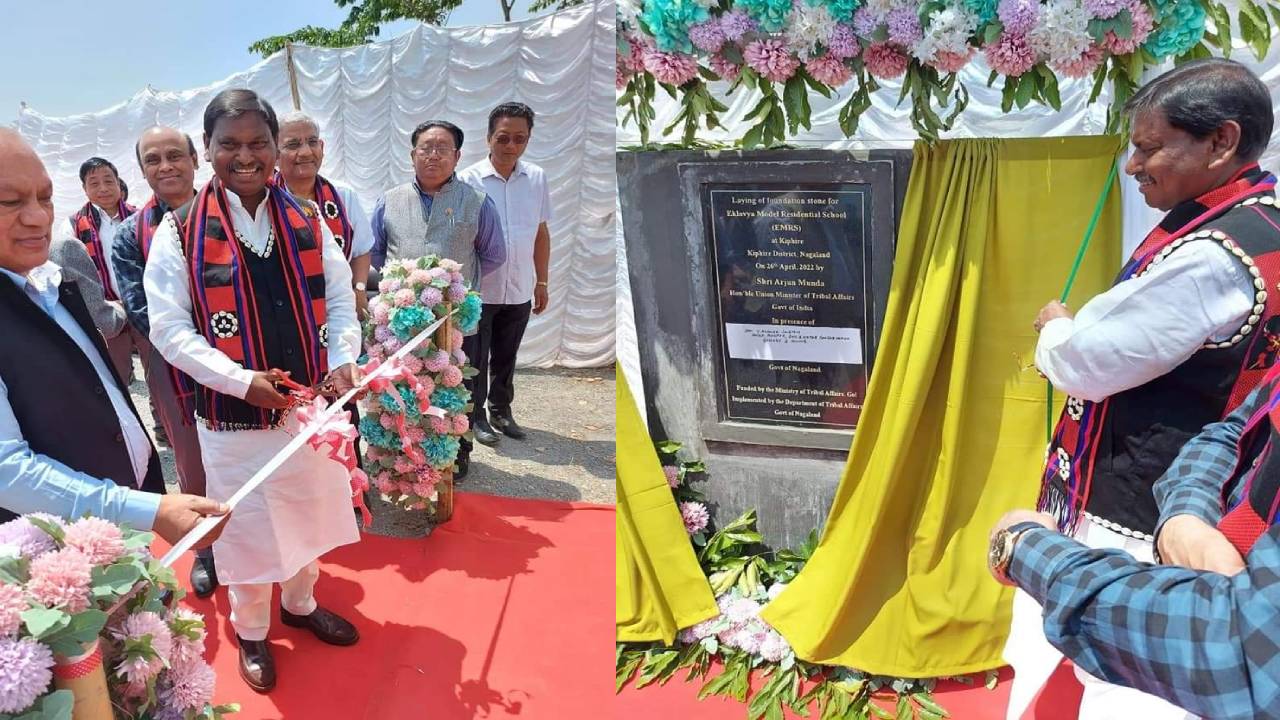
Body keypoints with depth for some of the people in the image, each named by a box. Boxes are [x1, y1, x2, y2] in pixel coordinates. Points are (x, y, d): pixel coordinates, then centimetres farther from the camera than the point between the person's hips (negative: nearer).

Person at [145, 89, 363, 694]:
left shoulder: (306, 223, 1)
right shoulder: (180, 231, -9)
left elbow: (339, 301, 5)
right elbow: (170, 328, -10)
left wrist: (343, 360, -12)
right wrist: (242, 380, -20)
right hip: (234, 416, -3)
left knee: (307, 512, 20)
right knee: (247, 525, 12)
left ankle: (300, 602, 46)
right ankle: (251, 631, 36)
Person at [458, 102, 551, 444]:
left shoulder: (537, 178, 3)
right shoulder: (469, 179, -9)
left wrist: (542, 282, 11)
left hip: (519, 290, 4)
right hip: (479, 290, -3)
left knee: (506, 357, 17)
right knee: (476, 358, 8)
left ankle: (501, 410, 33)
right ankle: (476, 415, 23)